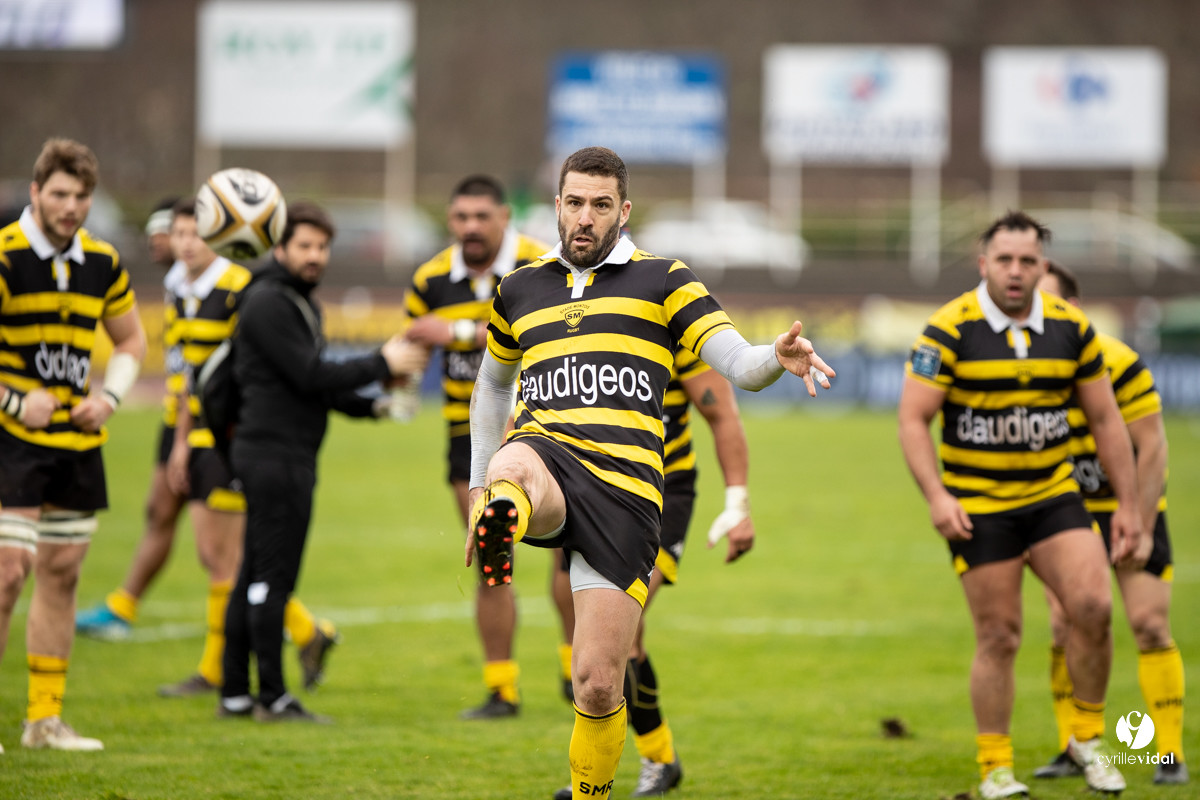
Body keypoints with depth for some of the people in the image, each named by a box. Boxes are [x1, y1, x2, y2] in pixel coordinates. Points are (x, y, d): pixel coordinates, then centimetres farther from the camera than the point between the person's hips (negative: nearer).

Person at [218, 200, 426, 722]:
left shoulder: (301, 303, 20)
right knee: (272, 578, -8)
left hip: (288, 457, 10)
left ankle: (234, 693, 13)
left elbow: (314, 383, 24)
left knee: (255, 579, 10)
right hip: (275, 453, -10)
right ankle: (273, 697, -6)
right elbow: (308, 375, -18)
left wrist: (373, 406, 10)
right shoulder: (268, 303, -12)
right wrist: (383, 364, -13)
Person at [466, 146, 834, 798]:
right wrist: (480, 487, 32)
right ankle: (503, 516, -76)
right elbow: (492, 384, 38)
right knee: (514, 469, -41)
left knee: (598, 683, -6)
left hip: (623, 483, -1)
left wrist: (776, 357, -21)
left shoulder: (662, 281, 13)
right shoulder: (520, 290, 22)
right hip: (544, 452, 1)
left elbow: (737, 363, 2)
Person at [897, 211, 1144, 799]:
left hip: (1053, 496, 3)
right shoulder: (950, 330, -11)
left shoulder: (1071, 328, 1)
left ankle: (1088, 738, 4)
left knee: (1092, 606, -15)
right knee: (999, 636, -2)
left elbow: (1105, 420, 8)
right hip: (977, 507, -3)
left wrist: (1128, 505, 6)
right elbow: (913, 419, -11)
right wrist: (935, 496, -24)